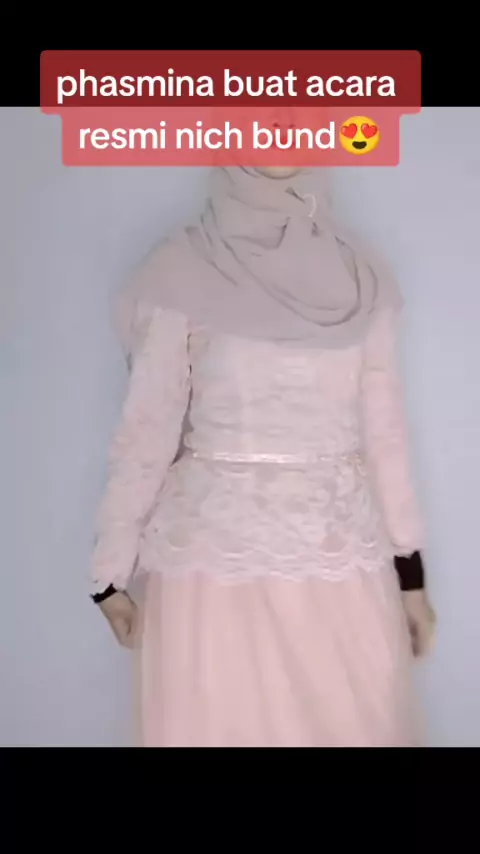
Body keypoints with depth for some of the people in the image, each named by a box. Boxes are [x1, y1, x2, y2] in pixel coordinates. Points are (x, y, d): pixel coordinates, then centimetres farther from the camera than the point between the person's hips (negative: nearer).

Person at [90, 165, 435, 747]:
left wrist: (410, 567, 8)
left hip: (342, 554, 3)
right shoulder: (181, 270, -4)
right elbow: (147, 426, -3)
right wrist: (112, 569, 1)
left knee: (360, 725, 11)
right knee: (221, 726, 8)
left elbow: (382, 427, 7)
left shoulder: (358, 275, 5)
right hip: (219, 553, -2)